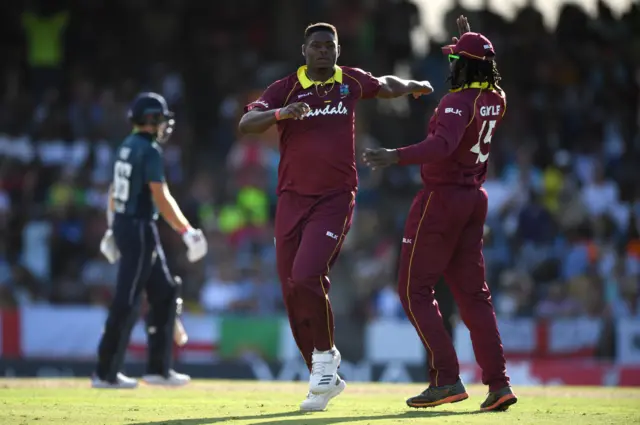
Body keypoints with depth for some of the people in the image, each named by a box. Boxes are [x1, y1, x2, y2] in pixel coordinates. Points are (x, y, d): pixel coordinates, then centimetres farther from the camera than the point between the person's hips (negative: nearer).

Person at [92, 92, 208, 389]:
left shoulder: (126, 147, 12)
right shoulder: (149, 150, -16)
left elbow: (114, 192, 20)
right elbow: (161, 197, -21)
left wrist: (113, 228, 29)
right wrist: (186, 232, -21)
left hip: (123, 224, 10)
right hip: (139, 229, -10)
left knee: (165, 292, 14)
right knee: (126, 302, -5)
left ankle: (159, 369, 16)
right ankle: (105, 373, -1)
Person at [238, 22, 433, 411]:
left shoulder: (351, 81, 7)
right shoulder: (286, 88, 2)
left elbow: (386, 86, 30)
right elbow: (246, 123, -12)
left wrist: (416, 86, 46)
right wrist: (281, 113, -30)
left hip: (335, 199, -2)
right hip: (292, 200, 2)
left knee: (306, 277, -23)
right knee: (293, 291, 2)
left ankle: (326, 353, 1)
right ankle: (326, 379, 16)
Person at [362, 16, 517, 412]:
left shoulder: (458, 102, -20)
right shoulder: (496, 100, 7)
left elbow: (443, 144, -39)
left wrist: (397, 156, -47)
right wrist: (470, 43, 40)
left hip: (441, 198, -8)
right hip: (475, 198, 8)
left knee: (415, 289, -1)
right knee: (473, 292, 11)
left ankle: (447, 379, -10)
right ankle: (499, 383, 3)